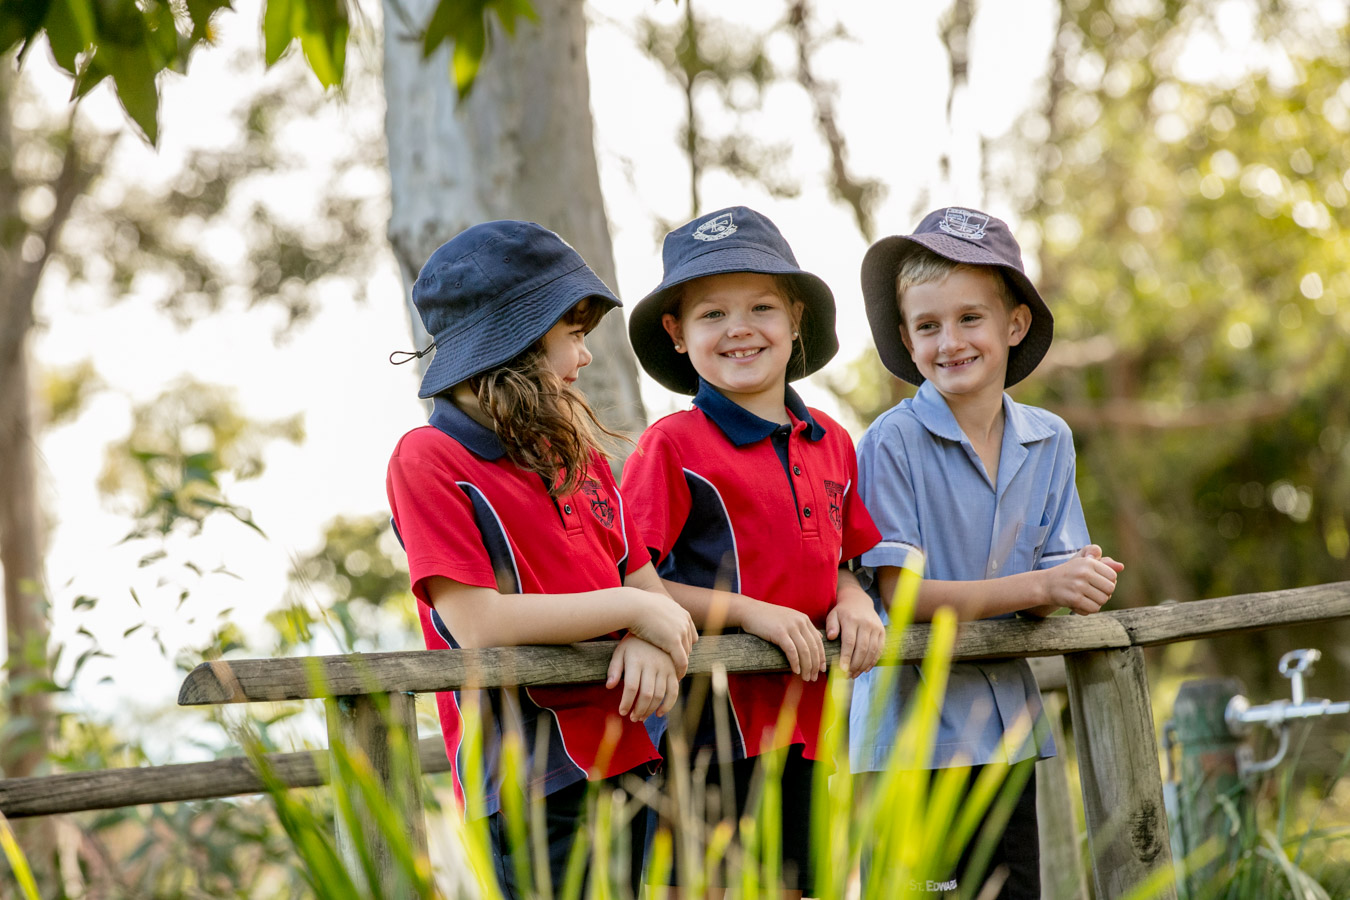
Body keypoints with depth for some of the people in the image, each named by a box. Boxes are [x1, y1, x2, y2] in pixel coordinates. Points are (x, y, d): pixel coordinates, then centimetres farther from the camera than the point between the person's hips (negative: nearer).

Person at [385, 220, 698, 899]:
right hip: (530, 785, -6)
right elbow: (477, 621, -16)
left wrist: (651, 643, -10)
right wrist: (629, 606, -11)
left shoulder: (578, 455, 17)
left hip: (628, 758, 6)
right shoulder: (429, 460, -6)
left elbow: (645, 581, 14)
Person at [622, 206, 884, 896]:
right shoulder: (672, 446, -6)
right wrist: (749, 611, -17)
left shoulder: (831, 443, 12)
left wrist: (852, 602, 0)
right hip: (716, 726, -6)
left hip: (808, 725, 6)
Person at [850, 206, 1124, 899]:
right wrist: (1041, 585, -22)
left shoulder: (1048, 441, 5)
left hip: (1008, 727, 5)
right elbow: (900, 591, -16)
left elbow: (1038, 597, 4)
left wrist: (1079, 583, -20)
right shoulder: (892, 443, -12)